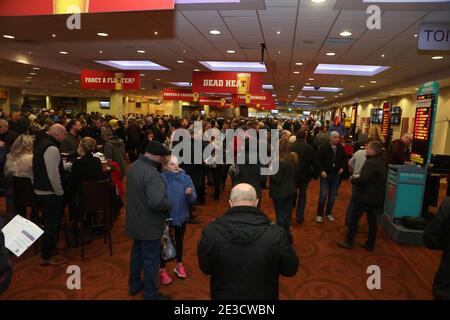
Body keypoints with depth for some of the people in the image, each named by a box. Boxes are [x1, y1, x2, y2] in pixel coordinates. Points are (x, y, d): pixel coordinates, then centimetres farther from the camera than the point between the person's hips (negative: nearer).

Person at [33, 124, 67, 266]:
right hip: (50, 192, -10)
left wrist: (68, 165, 14)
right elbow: (53, 174, -25)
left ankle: (50, 247, 38)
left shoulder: (41, 142, 9)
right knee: (51, 223, 1)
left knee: (50, 222, 22)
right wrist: (60, 192, -15)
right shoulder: (51, 148, -23)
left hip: (40, 190, 10)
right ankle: (47, 257, 13)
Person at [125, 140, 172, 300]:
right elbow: (156, 202, -39)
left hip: (135, 221, 9)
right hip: (149, 225, -9)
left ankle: (134, 284, 43)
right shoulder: (152, 174, -30)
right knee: (151, 260, 9)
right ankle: (150, 294, 26)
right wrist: (169, 205, -20)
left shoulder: (133, 166, 0)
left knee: (136, 253, 25)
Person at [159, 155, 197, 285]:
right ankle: (162, 270, 32)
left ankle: (179, 266, 42)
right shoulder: (161, 179, -17)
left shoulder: (186, 178, -9)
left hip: (181, 216, 3)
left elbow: (193, 199, -8)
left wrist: (190, 194, -28)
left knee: (179, 241, 20)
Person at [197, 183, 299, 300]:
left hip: (224, 295, 1)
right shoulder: (276, 234, -25)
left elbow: (205, 268, -6)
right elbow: (290, 270, -9)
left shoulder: (211, 231, -22)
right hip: (263, 296, 0)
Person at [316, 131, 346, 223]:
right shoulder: (324, 148, -10)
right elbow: (319, 160, -9)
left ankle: (329, 213, 27)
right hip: (325, 175, -4)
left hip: (336, 175, 4)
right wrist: (322, 171, -16)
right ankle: (319, 214, 8)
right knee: (323, 195, -4)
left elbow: (344, 159, 16)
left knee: (332, 196, 12)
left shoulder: (341, 148, 2)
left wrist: (342, 167, 2)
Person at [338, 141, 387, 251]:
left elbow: (362, 180, -27)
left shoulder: (370, 163, -19)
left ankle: (349, 242, 9)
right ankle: (370, 244, 22)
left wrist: (353, 180, -8)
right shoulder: (382, 163, 10)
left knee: (354, 218, 3)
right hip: (377, 197, 8)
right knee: (372, 220, 13)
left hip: (364, 196, -8)